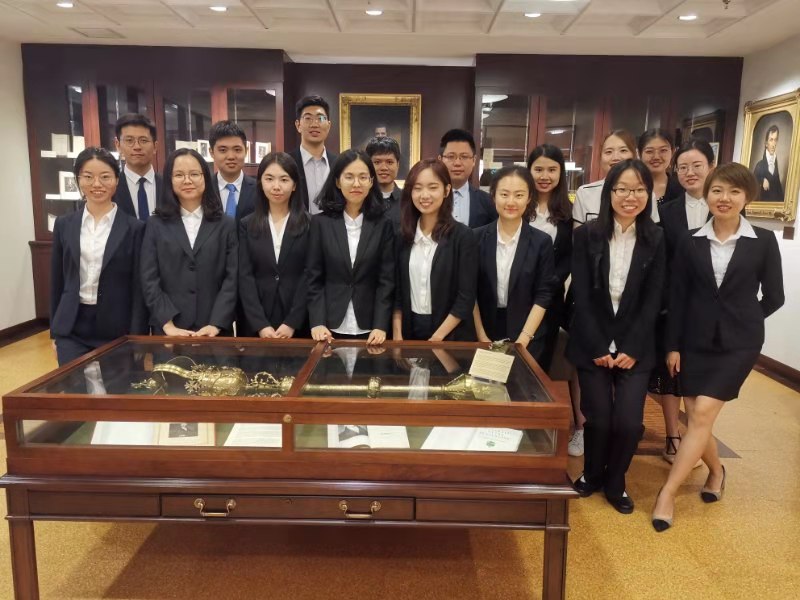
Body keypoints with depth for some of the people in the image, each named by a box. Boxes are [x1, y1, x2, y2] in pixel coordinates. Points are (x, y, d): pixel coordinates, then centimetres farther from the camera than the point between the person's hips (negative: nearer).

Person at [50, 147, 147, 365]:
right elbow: (57, 281, 10)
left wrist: (136, 339, -8)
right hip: (72, 330, 2)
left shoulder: (133, 227, -3)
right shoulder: (64, 224, 6)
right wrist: (55, 332, 9)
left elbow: (139, 287, -5)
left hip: (118, 329, -2)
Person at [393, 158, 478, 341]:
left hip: (450, 336, -3)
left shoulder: (462, 236, -10)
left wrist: (436, 338, -15)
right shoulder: (403, 235, 2)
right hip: (410, 330, 4)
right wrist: (397, 337, -4)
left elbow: (466, 298, -12)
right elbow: (397, 291, 4)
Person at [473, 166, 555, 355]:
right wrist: (482, 337, -7)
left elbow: (543, 295, -6)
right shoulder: (477, 237, -3)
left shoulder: (542, 242, -4)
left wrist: (522, 341, -13)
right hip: (484, 336, 1)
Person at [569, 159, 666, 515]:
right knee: (598, 418, -1)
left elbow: (652, 300, -1)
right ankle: (592, 474, 29)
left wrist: (630, 348, -9)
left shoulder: (656, 240, 2)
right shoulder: (587, 235, -2)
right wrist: (598, 347, -10)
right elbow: (582, 296, -6)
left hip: (635, 346, 1)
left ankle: (615, 484, 22)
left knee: (628, 422, -6)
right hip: (592, 344, -1)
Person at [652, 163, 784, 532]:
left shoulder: (764, 242, -2)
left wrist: (742, 321, 6)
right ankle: (716, 471, 36)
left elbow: (773, 297, 4)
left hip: (739, 342, -2)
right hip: (696, 341, 2)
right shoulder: (690, 243, 1)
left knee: (703, 414, -11)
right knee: (696, 417, 6)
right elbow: (677, 298, 2)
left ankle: (667, 493, -2)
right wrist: (672, 345, 0)